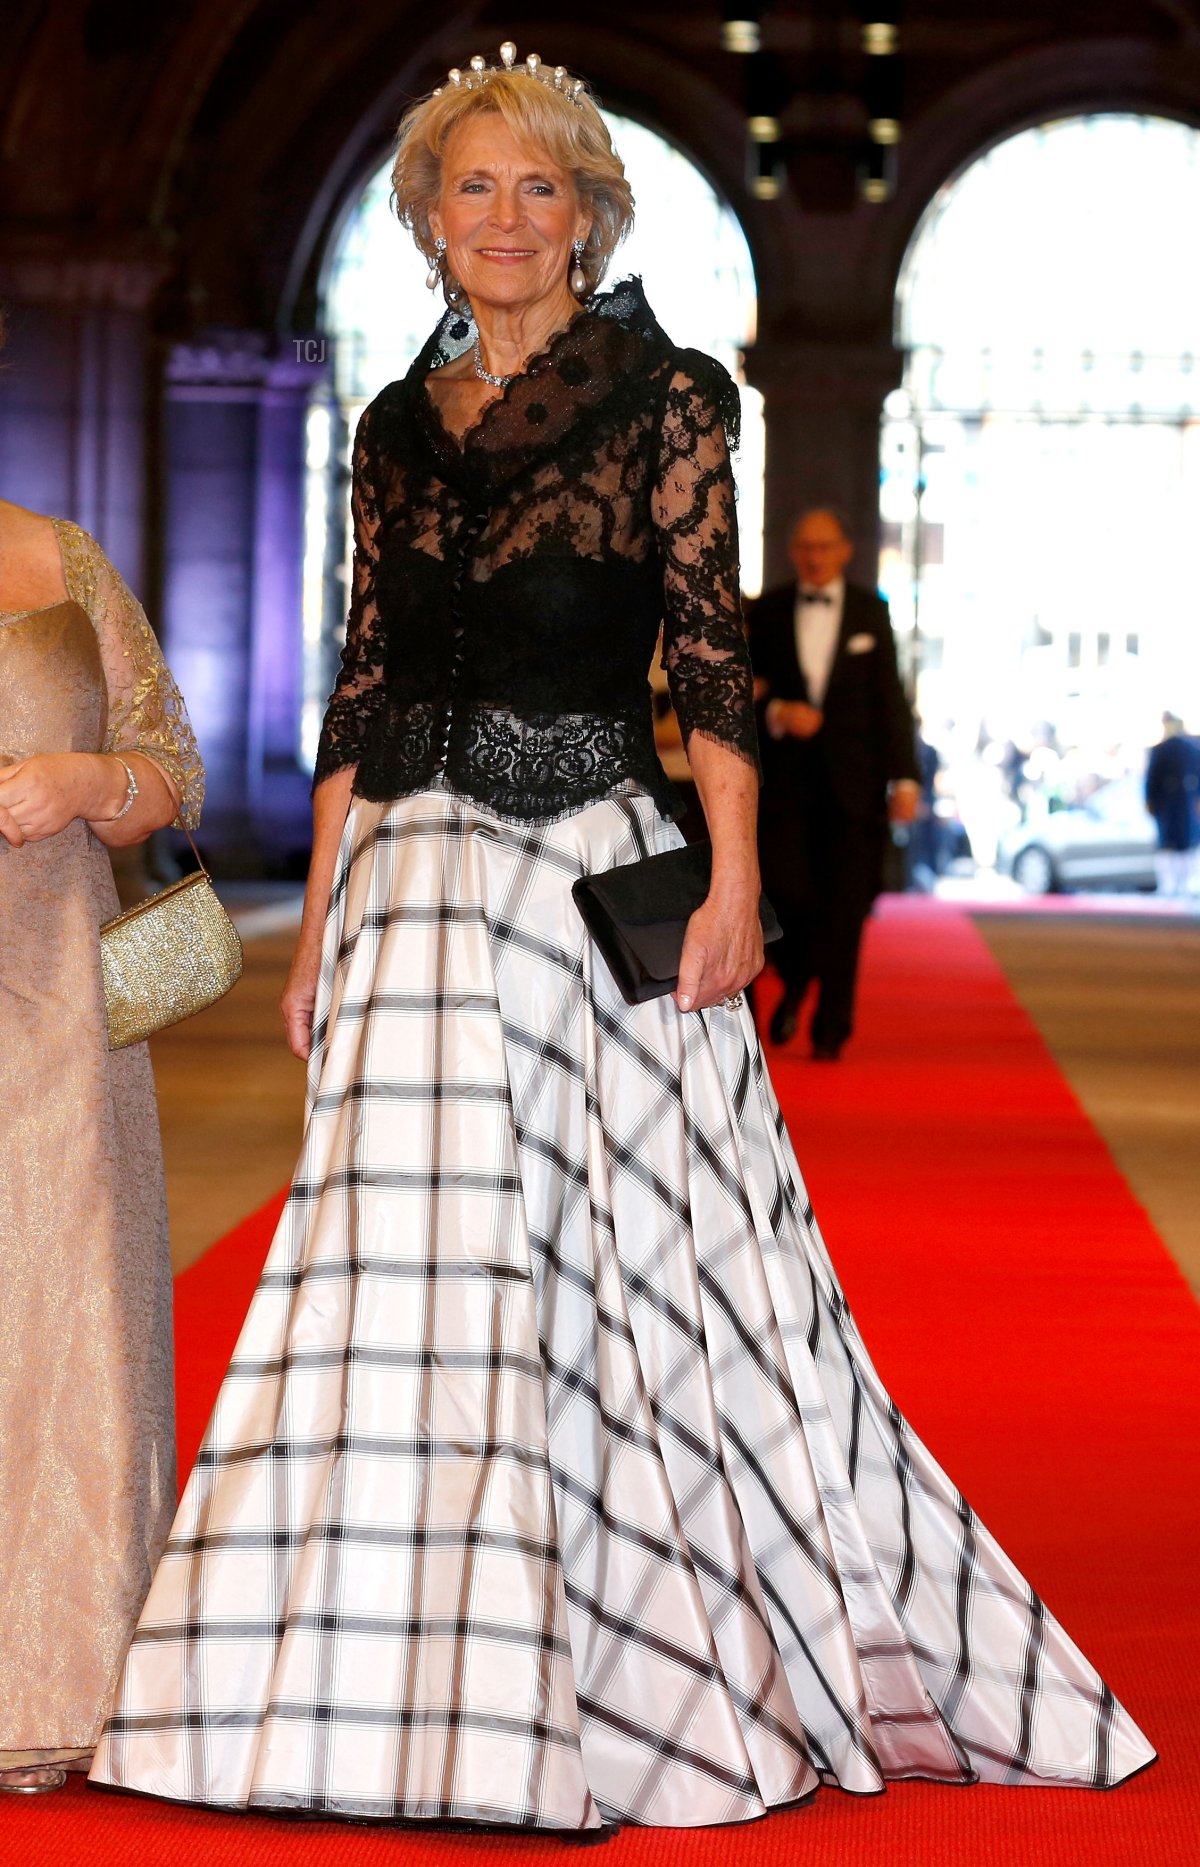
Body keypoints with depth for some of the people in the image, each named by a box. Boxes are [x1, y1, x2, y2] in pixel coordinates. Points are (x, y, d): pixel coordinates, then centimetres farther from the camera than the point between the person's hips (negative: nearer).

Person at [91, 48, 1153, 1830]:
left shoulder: (666, 395, 1)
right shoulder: (396, 429, 14)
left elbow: (713, 653, -5)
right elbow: (361, 691, 14)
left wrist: (736, 879, -15)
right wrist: (318, 926, 10)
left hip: (600, 873, -4)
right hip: (415, 887, 4)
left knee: (647, 1262, -1)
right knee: (417, 1265, 2)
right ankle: (418, 1698, 11)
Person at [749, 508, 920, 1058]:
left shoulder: (870, 611, 8)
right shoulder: (766, 612, 8)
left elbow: (890, 698, 5)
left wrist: (904, 777, -1)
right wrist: (774, 712, -12)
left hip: (851, 780, 0)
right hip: (785, 777, 0)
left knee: (844, 908, -2)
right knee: (784, 889, -12)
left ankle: (831, 1030, 5)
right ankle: (794, 982, 19)